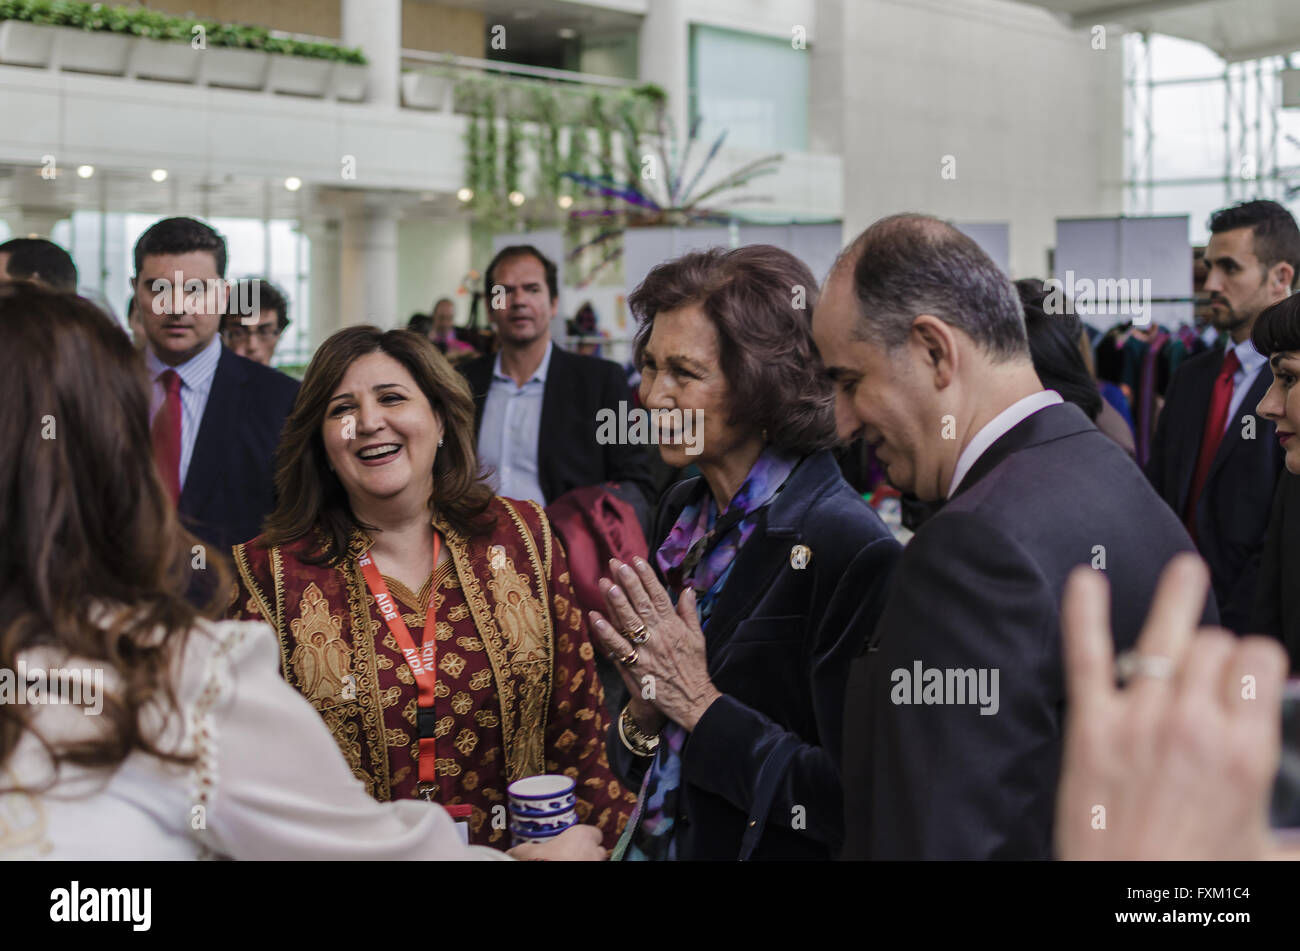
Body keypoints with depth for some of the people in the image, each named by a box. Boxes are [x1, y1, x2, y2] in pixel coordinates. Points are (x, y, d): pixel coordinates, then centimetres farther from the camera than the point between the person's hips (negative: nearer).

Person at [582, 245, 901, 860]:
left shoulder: (850, 548, -22)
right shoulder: (683, 510, 1)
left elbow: (853, 802, -24)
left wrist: (700, 703, -20)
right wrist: (646, 710, -11)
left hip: (773, 848, -7)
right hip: (658, 840, 7)